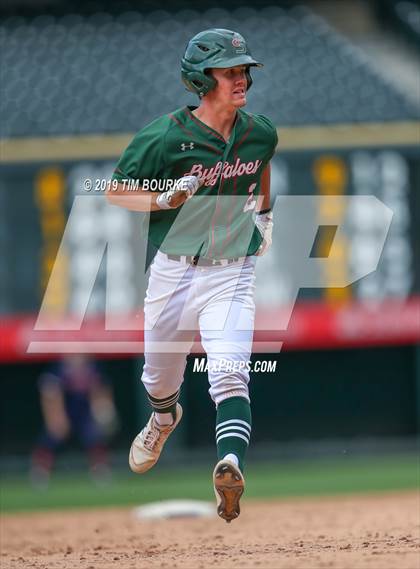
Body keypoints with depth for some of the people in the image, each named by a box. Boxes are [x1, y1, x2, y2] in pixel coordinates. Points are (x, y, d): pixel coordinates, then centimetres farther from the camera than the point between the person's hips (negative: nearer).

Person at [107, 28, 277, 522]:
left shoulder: (260, 133, -2)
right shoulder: (166, 137, -14)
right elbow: (116, 191, -5)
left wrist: (265, 212, 20)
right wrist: (165, 199, -21)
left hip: (231, 275, 0)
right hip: (173, 272, 0)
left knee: (230, 377, -20)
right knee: (161, 376, 19)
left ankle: (230, 468, -38)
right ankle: (163, 419, 55)